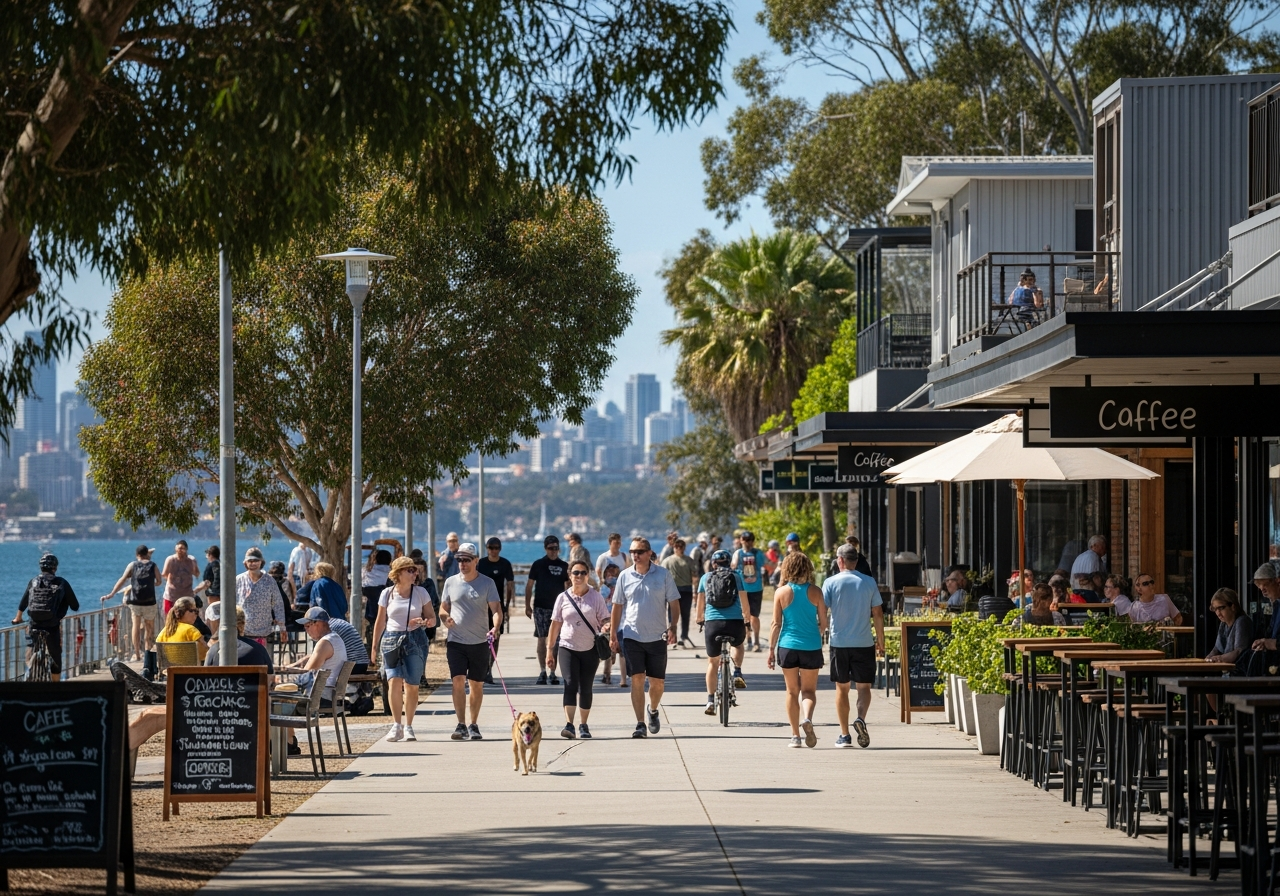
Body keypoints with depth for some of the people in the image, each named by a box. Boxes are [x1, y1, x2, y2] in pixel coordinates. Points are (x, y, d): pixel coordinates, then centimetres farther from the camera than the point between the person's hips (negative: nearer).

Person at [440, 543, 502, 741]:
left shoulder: (487, 583, 0)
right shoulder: (451, 582, 6)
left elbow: (496, 609, -5)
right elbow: (443, 608, 14)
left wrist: (495, 628, -24)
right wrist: (444, 618, -10)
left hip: (479, 642, -1)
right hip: (456, 641, 1)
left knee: (477, 684, 6)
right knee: (458, 680, -11)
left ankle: (474, 725, 16)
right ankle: (461, 725, -11)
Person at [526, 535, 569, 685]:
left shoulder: (563, 566, 5)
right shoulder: (538, 564, 3)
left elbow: (568, 587, 8)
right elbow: (529, 585, 5)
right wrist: (527, 606, 2)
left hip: (557, 607, 1)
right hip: (540, 607, -1)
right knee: (542, 640, -3)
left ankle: (553, 673, 7)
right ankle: (542, 672, 0)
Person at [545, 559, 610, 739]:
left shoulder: (595, 597, 2)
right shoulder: (563, 598, 4)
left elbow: (604, 621, 1)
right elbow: (555, 625, 7)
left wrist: (605, 628, -23)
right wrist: (549, 649, 7)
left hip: (590, 649, 1)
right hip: (567, 648, -1)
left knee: (585, 688, 5)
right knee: (570, 684, -15)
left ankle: (583, 726, 16)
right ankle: (569, 724, -22)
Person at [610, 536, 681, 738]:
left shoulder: (663, 575, 0)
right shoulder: (625, 576, 3)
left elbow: (674, 604, 3)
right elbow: (617, 606, 9)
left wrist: (673, 627, -10)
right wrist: (613, 634, 6)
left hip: (657, 636, 0)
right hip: (631, 636, 0)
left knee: (657, 681, 6)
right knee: (637, 679, -7)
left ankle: (653, 711, 35)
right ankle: (640, 724, -4)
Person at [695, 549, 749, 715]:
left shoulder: (706, 577, 11)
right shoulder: (737, 576, 9)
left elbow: (700, 603, 16)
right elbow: (745, 603, 9)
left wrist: (699, 620, 32)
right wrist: (747, 620, 24)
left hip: (712, 623, 0)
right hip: (735, 623, 0)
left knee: (713, 662, 16)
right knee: (739, 644, 35)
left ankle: (710, 701, 10)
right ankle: (737, 673, 14)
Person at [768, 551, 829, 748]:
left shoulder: (781, 592, -4)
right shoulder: (815, 592, -3)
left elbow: (776, 624, -4)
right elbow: (823, 623, 2)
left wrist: (771, 649, 3)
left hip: (788, 646, 0)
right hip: (811, 647, 0)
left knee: (792, 691, 11)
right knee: (808, 689, 9)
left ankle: (795, 735, 10)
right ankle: (807, 718, -21)